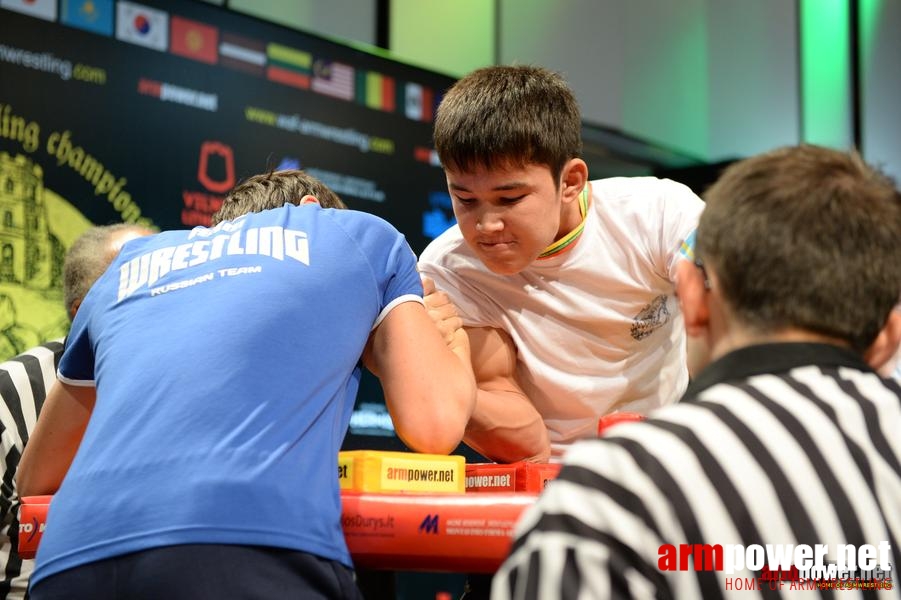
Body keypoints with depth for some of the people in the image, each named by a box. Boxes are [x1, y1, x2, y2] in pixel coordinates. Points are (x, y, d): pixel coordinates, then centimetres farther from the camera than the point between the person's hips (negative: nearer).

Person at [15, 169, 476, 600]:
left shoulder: (129, 266, 32)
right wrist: (455, 347, 37)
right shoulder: (365, 237, 25)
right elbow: (434, 425, 14)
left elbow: (37, 478, 38)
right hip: (254, 551, -3)